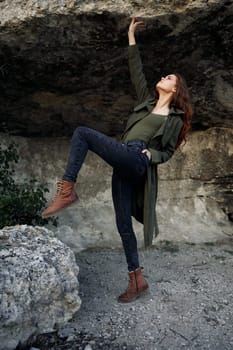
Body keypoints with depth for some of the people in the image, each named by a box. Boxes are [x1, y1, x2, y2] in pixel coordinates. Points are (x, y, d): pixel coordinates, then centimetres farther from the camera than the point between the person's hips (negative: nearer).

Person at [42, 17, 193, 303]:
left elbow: (168, 152, 11)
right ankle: (137, 280, 12)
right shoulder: (147, 102, 27)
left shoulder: (176, 118, 12)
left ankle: (67, 190, -20)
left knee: (82, 133, -17)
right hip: (124, 164, 6)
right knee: (123, 224, 3)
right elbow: (137, 73, 27)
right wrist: (131, 39, 29)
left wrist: (151, 155, -9)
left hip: (136, 161, -6)